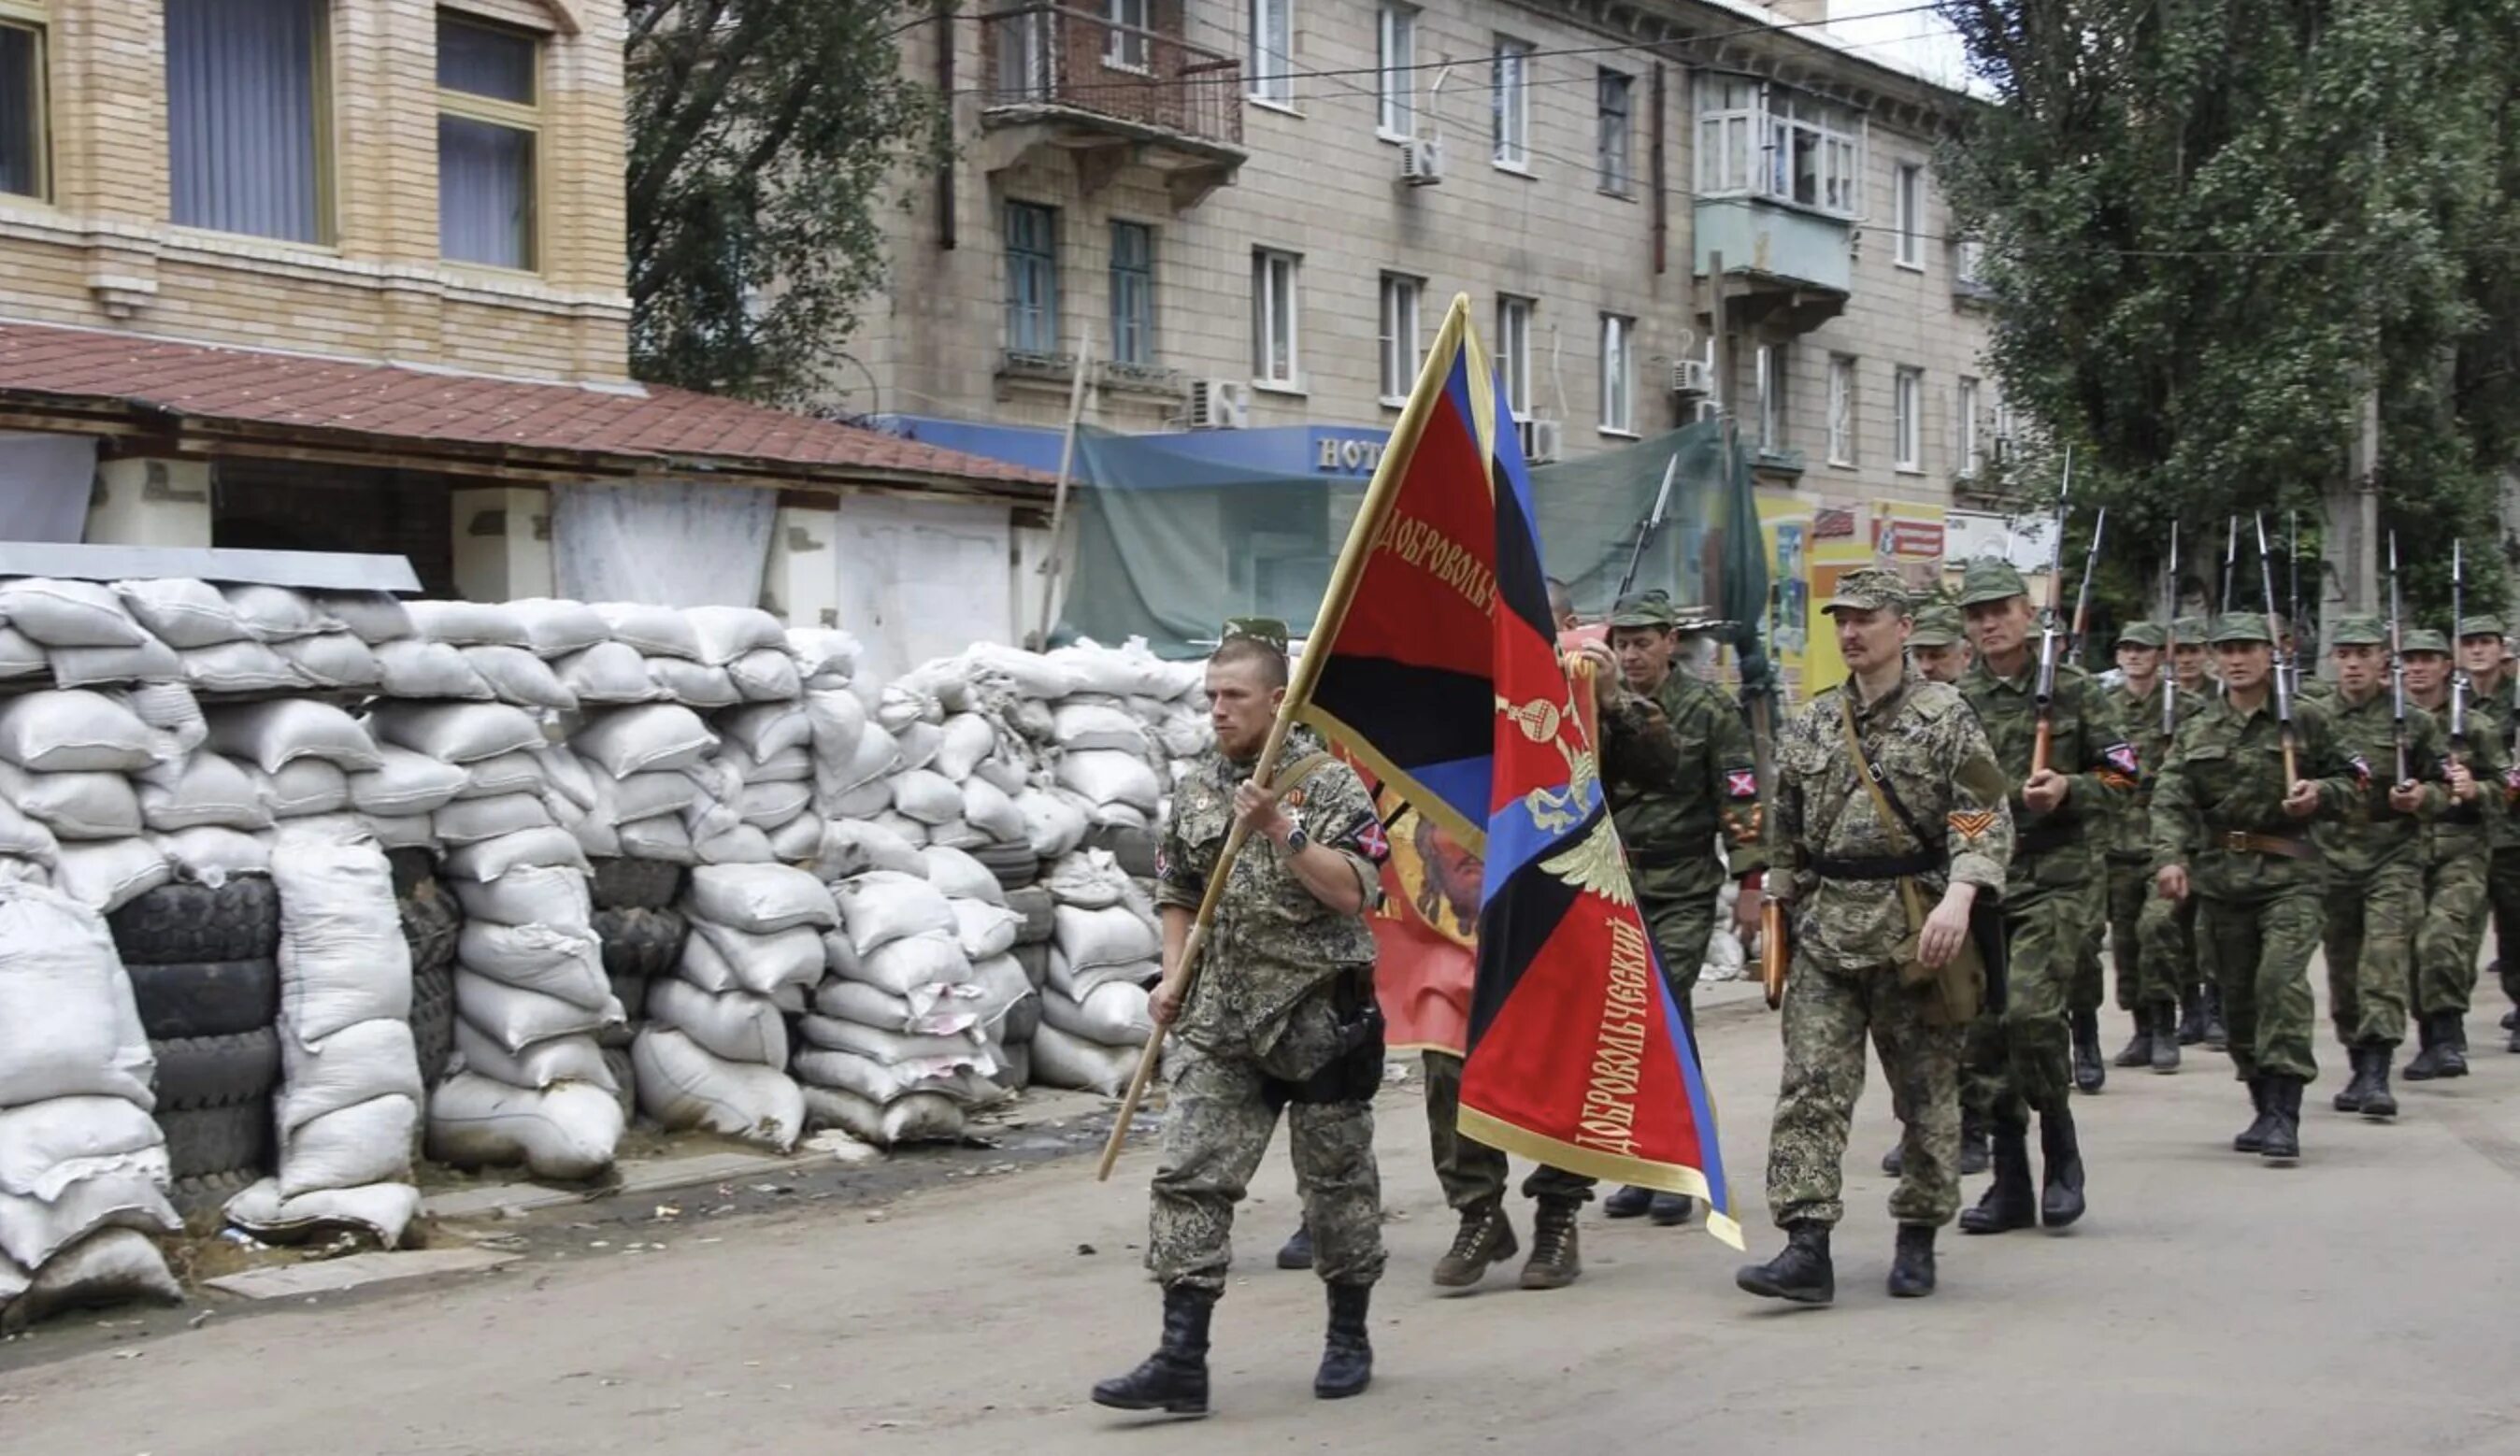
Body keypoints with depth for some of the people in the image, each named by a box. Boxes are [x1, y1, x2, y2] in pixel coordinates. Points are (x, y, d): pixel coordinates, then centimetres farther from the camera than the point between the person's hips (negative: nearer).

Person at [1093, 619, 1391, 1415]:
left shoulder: (1328, 783, -7)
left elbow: (1352, 893, -16)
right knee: (1190, 1176, -4)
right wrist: (1173, 976, 7)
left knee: (1337, 1177, 8)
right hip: (1221, 1019, 5)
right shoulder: (1197, 789, 9)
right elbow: (1176, 892, 19)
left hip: (1320, 1013, -5)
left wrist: (1279, 830, -22)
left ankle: (1349, 1337, 26)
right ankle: (1181, 1360, -5)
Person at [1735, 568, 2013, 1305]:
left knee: (1925, 1089, 6)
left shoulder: (1945, 715, -2)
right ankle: (1807, 1248, -12)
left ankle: (1917, 1238, 20)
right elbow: (1786, 831, 20)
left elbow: (1986, 817, -10)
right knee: (1810, 1085, -8)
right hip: (1825, 930, 4)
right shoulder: (1810, 724, 13)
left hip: (1913, 929, -4)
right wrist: (1780, 917, 17)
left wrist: (1958, 897, -24)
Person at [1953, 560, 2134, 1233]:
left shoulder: (2074, 691, 4)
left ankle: (2061, 1146, 4)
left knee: (2029, 1008, -19)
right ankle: (2011, 1183, 13)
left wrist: (2069, 789, -12)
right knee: (1980, 1027, 2)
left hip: (2056, 879, -3)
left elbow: (2122, 780, 5)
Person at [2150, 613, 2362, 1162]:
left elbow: (2350, 784, 13)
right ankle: (2266, 1109, 22)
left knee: (2282, 980, -18)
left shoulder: (2305, 721, 5)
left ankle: (2284, 1112, -17)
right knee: (2237, 993, 8)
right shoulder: (2196, 733, 9)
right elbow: (2170, 800, -3)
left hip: (2290, 875, -3)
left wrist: (2320, 793, -10)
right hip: (2220, 876, 3)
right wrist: (2170, 856, -20)